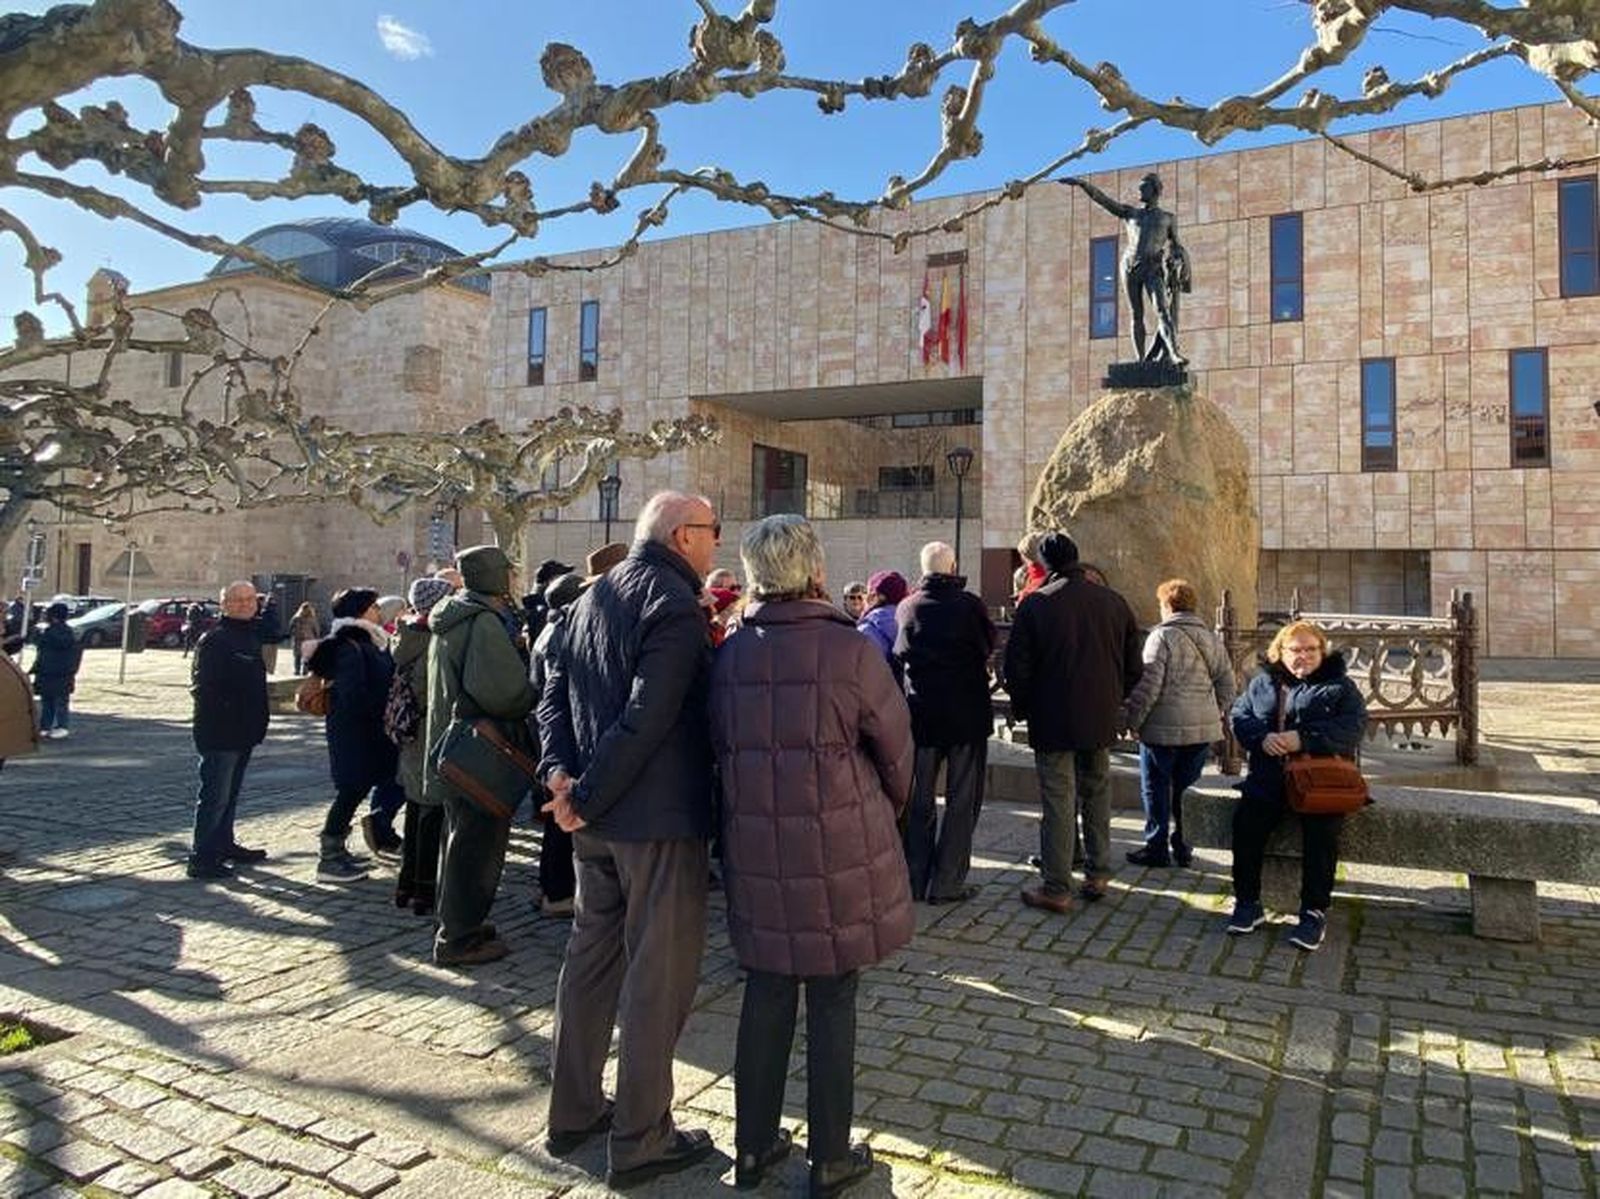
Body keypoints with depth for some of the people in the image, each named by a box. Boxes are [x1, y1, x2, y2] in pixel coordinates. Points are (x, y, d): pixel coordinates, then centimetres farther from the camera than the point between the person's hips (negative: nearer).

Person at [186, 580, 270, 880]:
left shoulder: (251, 637, 15)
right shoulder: (215, 639, -14)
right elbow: (202, 685, -21)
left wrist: (256, 725, 19)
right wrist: (220, 714, -22)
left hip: (243, 733, 9)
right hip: (220, 733, -9)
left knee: (230, 793, 19)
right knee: (215, 795, -5)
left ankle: (224, 845, 31)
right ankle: (201, 858, 1)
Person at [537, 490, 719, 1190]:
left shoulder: (595, 595, 11)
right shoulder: (674, 603, -16)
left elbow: (554, 694, 9)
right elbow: (647, 719, -24)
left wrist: (560, 772, -2)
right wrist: (586, 797, -16)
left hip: (597, 820, 9)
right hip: (660, 818, -8)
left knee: (591, 954, 19)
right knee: (659, 973, 3)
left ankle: (572, 1111, 33)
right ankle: (639, 1142, 15)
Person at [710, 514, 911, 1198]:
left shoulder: (728, 655, -1)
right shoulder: (849, 651, -13)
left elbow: (722, 748, 7)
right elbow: (896, 749, -2)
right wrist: (889, 811, 17)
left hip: (755, 853, 4)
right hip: (839, 855, -4)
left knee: (766, 996, 17)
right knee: (832, 1001, 10)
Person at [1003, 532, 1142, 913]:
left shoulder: (1034, 604, -10)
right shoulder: (1114, 602, 3)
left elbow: (1017, 668, -8)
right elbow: (1132, 665, 9)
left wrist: (1022, 709, 6)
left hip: (1053, 720, -4)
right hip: (1102, 719, 4)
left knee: (1058, 802, 1)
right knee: (1097, 793, 18)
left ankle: (1056, 889, 6)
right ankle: (1097, 874, 25)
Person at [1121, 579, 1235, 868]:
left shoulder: (1162, 636, -11)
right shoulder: (1211, 638, 8)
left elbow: (1147, 686, -15)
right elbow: (1226, 684, 12)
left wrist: (1130, 721, -7)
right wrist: (1214, 716, 21)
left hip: (1164, 730, -6)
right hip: (1203, 730, 6)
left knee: (1156, 790, 7)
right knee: (1185, 789, 15)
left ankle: (1157, 848, 13)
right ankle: (1183, 848, 20)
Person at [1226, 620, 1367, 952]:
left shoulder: (1340, 686, 9)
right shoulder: (1263, 682, 18)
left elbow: (1354, 726, -6)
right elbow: (1239, 715, 9)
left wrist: (1304, 739, -19)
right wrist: (1262, 738, -13)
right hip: (1268, 778, 2)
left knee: (1322, 830, -27)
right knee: (1246, 820, -21)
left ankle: (1314, 911, -12)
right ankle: (1248, 902, -8)